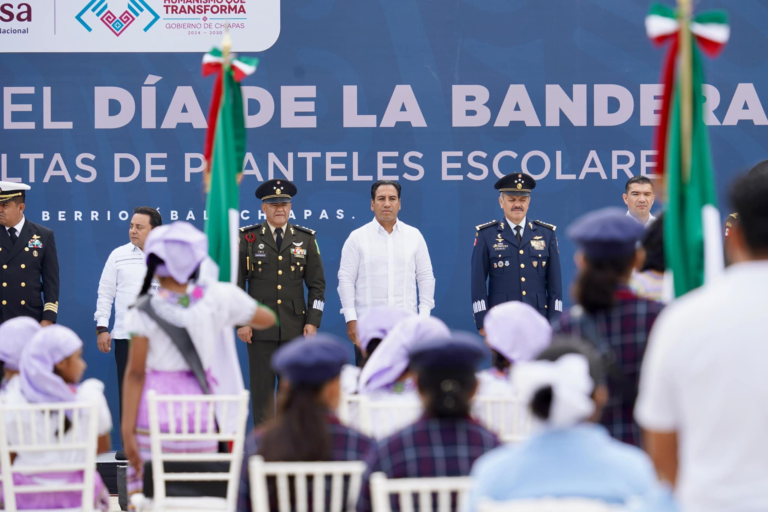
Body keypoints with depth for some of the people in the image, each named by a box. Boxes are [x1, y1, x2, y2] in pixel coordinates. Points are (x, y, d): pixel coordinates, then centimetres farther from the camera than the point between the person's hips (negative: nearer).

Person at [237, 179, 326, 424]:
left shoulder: (306, 239, 8)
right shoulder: (248, 238, 4)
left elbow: (317, 284, 9)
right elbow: (236, 283, 3)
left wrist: (313, 321, 0)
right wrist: (240, 322, -4)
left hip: (295, 328, 1)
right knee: (261, 388, -1)